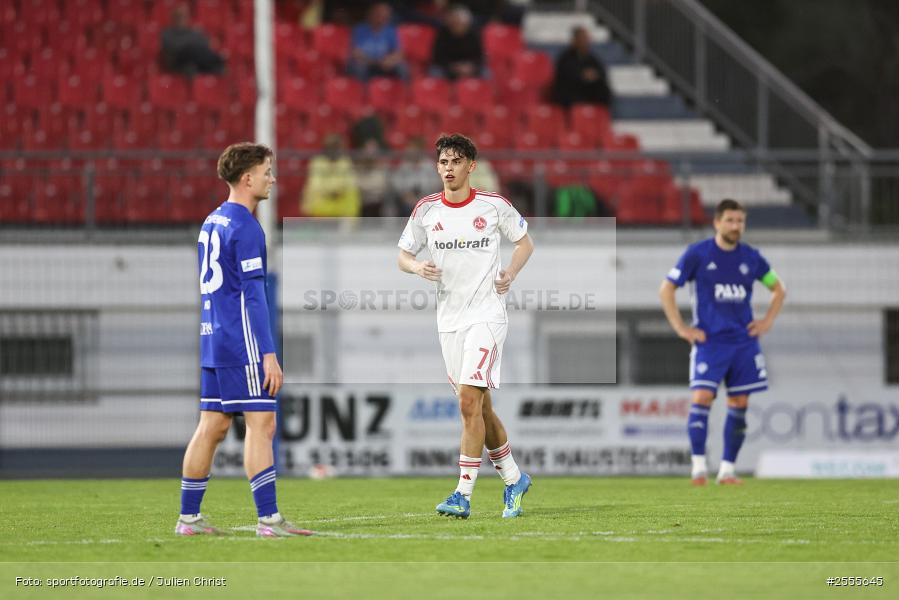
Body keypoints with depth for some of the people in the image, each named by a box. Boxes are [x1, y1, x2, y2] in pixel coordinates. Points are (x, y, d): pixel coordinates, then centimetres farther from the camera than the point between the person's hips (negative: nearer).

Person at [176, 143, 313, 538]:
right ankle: (268, 519, -11)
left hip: (213, 342, 9)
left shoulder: (212, 222, 16)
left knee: (212, 427, 10)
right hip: (242, 344, -9)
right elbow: (253, 294, -17)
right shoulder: (244, 227, -12)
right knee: (261, 424, -8)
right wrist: (269, 354, -17)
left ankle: (188, 517, 11)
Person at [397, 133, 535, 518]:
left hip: (486, 316, -4)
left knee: (470, 403, -15)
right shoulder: (426, 210, 4)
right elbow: (403, 255, 12)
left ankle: (463, 495, -15)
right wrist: (418, 267, -10)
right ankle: (514, 479, 28)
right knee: (479, 407, 10)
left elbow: (524, 242, 12)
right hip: (449, 320, 4)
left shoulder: (494, 206, -3)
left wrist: (510, 273, -5)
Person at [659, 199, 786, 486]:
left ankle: (727, 469, 10)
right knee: (702, 397, -16)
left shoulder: (751, 257, 7)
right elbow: (666, 289, 1)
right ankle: (699, 466, -13)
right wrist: (681, 328, -5)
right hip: (709, 341, -4)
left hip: (743, 341, 4)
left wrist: (767, 321, 9)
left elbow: (778, 289, 22)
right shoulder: (697, 254, -3)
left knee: (739, 403, 2)